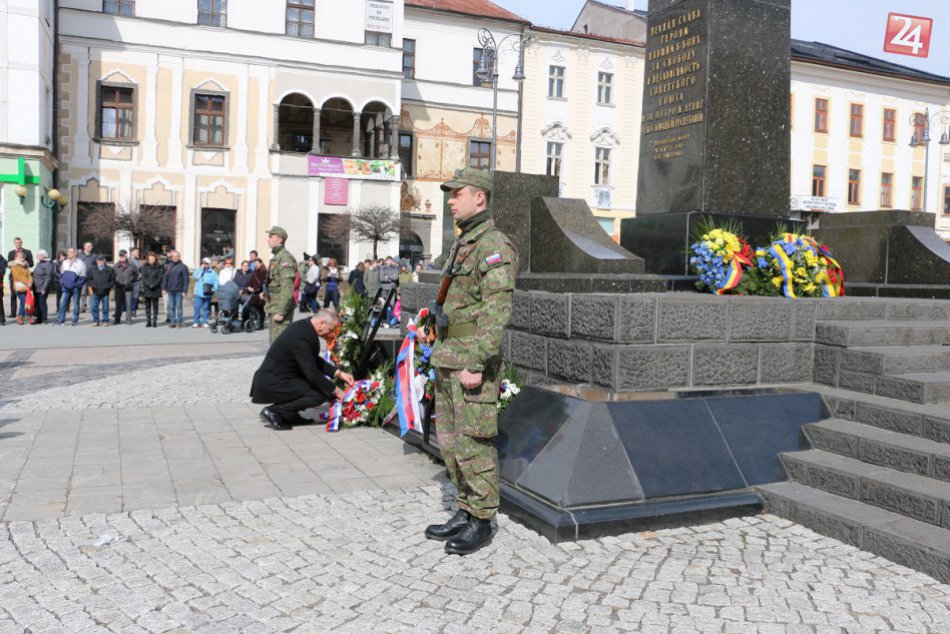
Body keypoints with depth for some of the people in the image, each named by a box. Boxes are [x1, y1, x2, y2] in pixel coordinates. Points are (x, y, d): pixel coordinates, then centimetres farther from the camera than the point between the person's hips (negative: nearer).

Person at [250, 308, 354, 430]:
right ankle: (273, 411, -8)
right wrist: (335, 390, -13)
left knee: (323, 383, 12)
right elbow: (312, 374, -24)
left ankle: (289, 414, 13)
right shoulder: (301, 337, -25)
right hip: (272, 385, -10)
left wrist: (339, 373, 8)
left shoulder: (304, 326, 5)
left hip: (274, 378, 10)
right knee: (320, 394, -18)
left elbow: (315, 361, 17)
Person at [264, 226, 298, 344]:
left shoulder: (285, 258, -15)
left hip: (280, 308, -10)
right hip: (274, 308, 10)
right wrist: (269, 305, 24)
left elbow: (288, 288, -22)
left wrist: (281, 311, -24)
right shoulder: (276, 257, 17)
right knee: (274, 342, 16)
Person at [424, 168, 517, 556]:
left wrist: (476, 364, -24)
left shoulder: (494, 247, -13)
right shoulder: (461, 245, 18)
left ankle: (482, 521, 10)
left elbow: (497, 311, -21)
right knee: (449, 438, 14)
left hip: (473, 362, -10)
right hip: (448, 358, 10)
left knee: (475, 442, -2)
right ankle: (466, 512, 25)